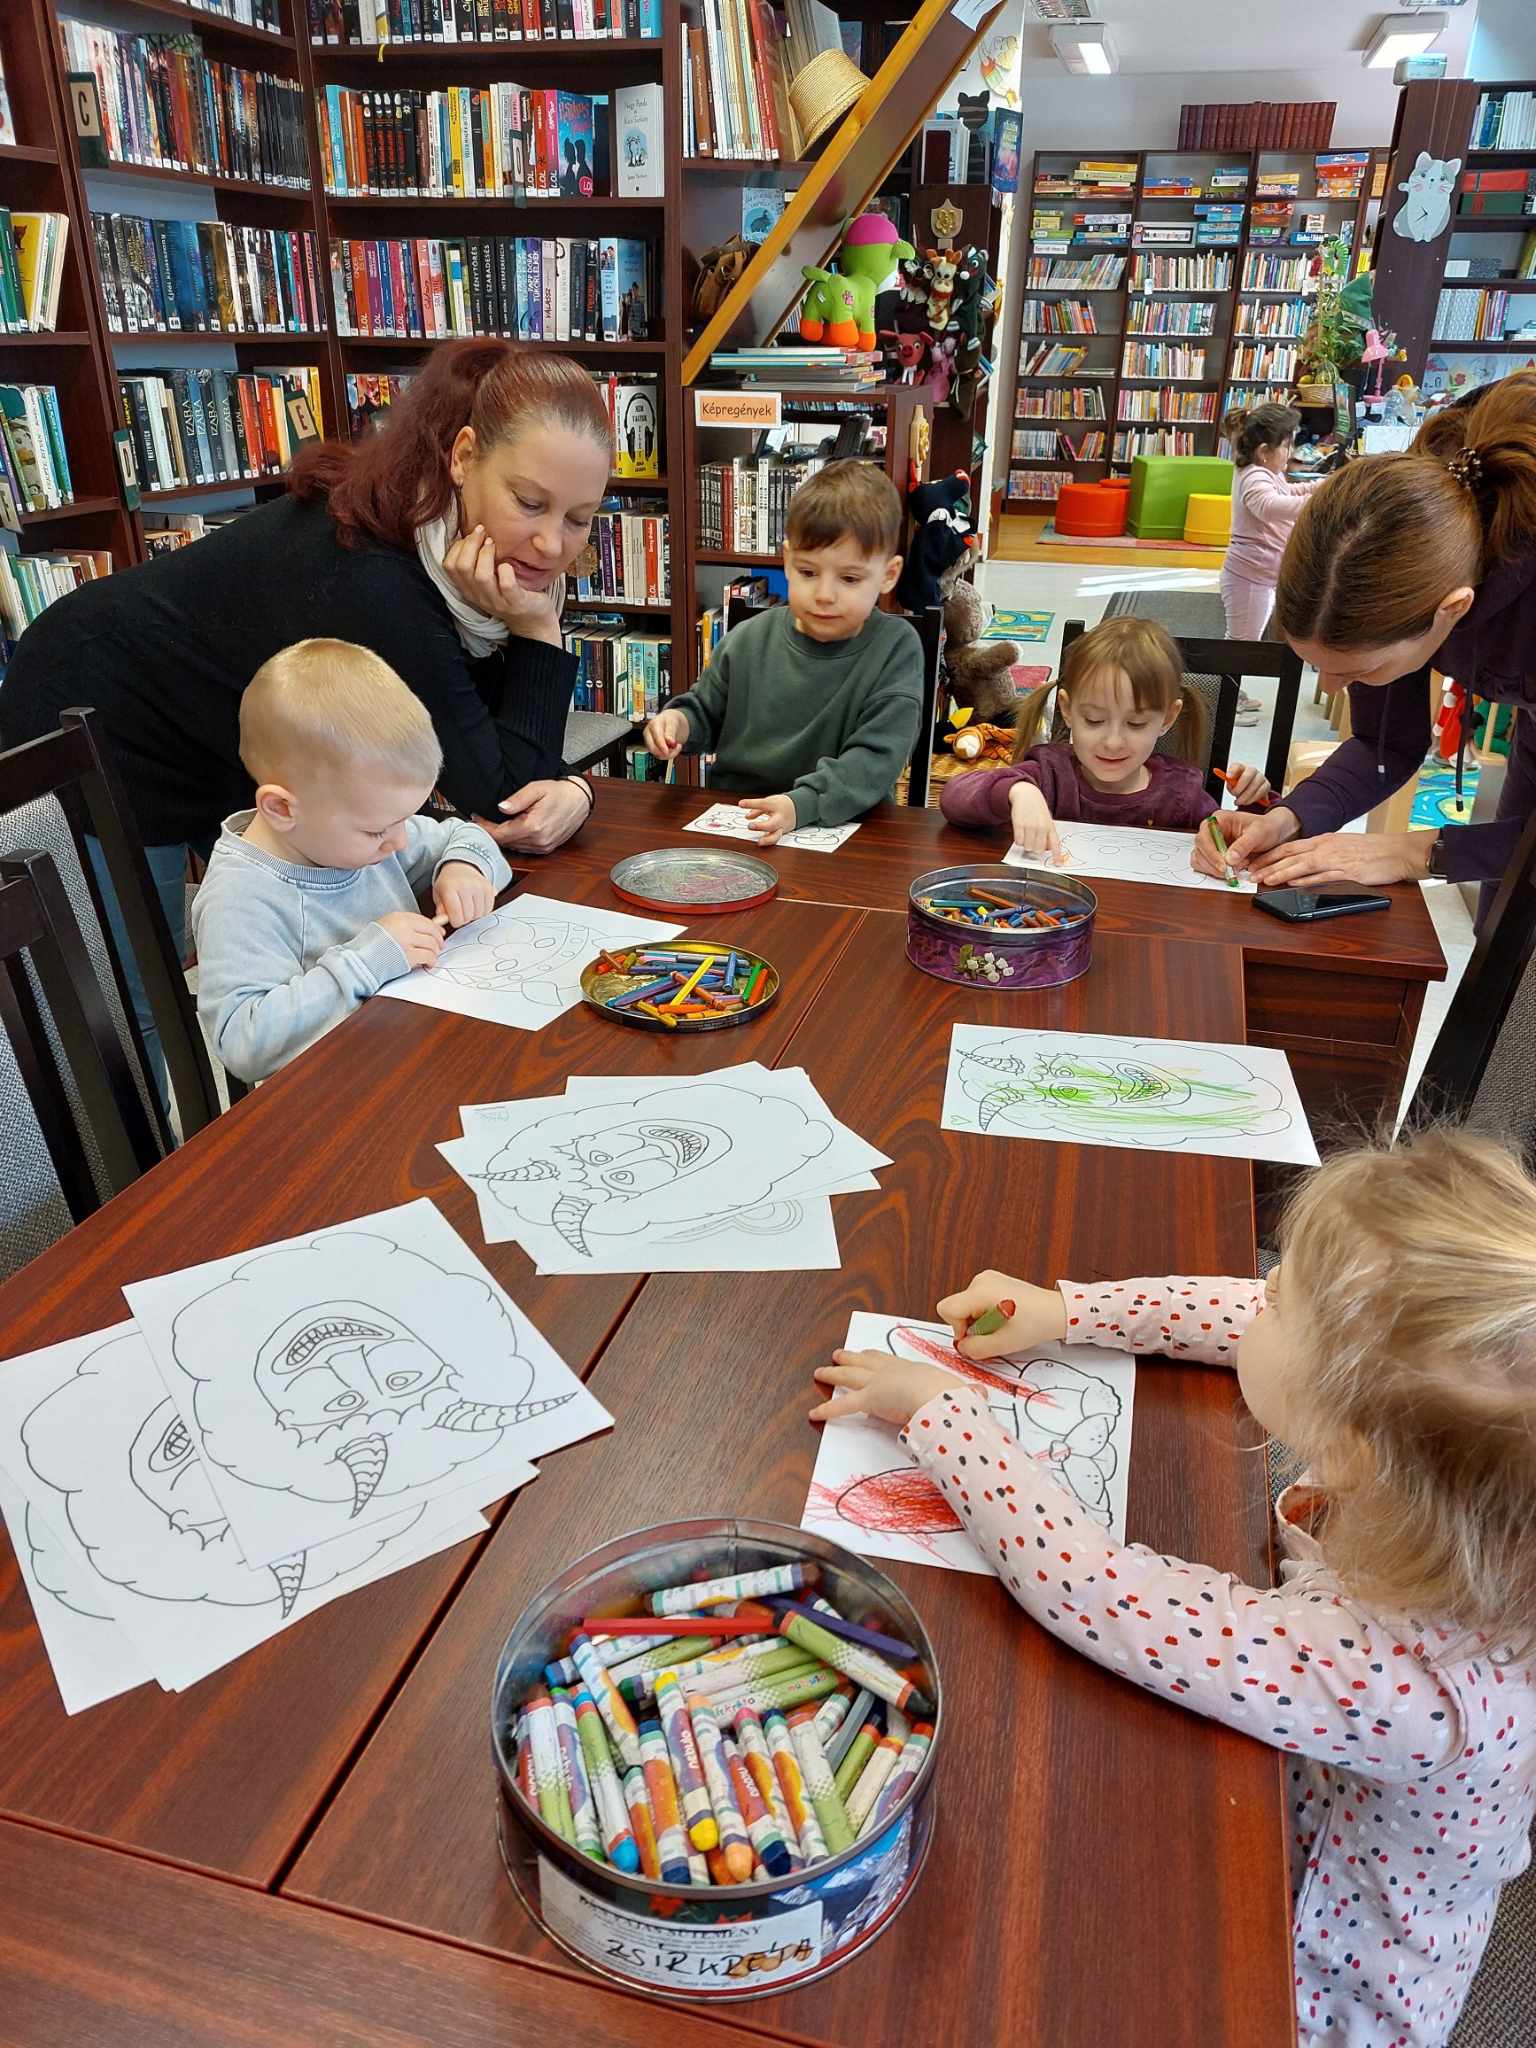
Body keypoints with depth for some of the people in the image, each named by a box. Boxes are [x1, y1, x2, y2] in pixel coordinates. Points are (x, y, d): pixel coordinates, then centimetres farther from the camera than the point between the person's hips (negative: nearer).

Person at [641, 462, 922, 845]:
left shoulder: (896, 649, -6)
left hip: (840, 826, -1)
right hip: (732, 820, 2)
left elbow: (876, 758, -16)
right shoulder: (748, 641, 4)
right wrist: (678, 721, -4)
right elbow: (707, 711, 20)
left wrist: (800, 805, -31)